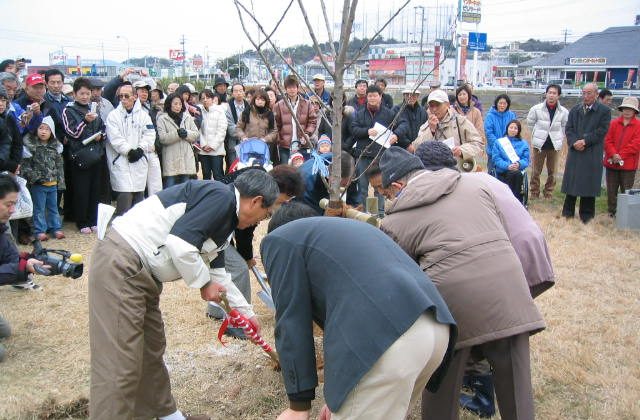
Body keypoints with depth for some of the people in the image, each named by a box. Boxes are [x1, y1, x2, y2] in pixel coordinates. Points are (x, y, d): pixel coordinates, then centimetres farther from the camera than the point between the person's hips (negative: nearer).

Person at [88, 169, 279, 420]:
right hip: (120, 265, -10)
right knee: (119, 365, -6)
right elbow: (179, 243, -25)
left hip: (142, 274, 10)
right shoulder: (220, 196, -14)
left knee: (152, 353, 21)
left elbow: (217, 272, 27)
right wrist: (204, 283, -8)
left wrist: (246, 312, 34)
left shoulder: (224, 218, 16)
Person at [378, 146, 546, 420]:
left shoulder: (395, 220, 7)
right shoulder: (475, 183, 16)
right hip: (506, 291, 3)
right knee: (516, 389, 15)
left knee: (441, 387, 18)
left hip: (453, 300, -3)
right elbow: (502, 233, 18)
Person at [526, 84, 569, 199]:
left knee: (552, 172, 7)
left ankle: (548, 194, 19)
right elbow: (530, 123, 8)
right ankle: (534, 194, 15)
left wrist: (559, 137, 4)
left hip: (555, 145, 1)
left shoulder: (564, 112, -4)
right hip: (539, 144, -1)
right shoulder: (536, 109, -6)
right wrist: (537, 135, 7)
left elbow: (565, 127, 10)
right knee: (536, 171, 4)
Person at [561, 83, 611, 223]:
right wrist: (574, 142, -11)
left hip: (592, 154, -3)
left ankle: (586, 217, 10)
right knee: (571, 182, 7)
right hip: (575, 151, 3)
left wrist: (585, 141, -15)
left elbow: (602, 131, -8)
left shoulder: (604, 111, 0)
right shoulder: (575, 110, 13)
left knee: (589, 184, 1)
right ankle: (568, 214, 17)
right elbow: (569, 129, 7)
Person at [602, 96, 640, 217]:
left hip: (628, 164, -3)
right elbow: (607, 140, -2)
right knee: (611, 190, 9)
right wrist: (613, 154, -17)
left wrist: (620, 155, -17)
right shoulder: (614, 123, 6)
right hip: (611, 162, 3)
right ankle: (612, 212, 20)